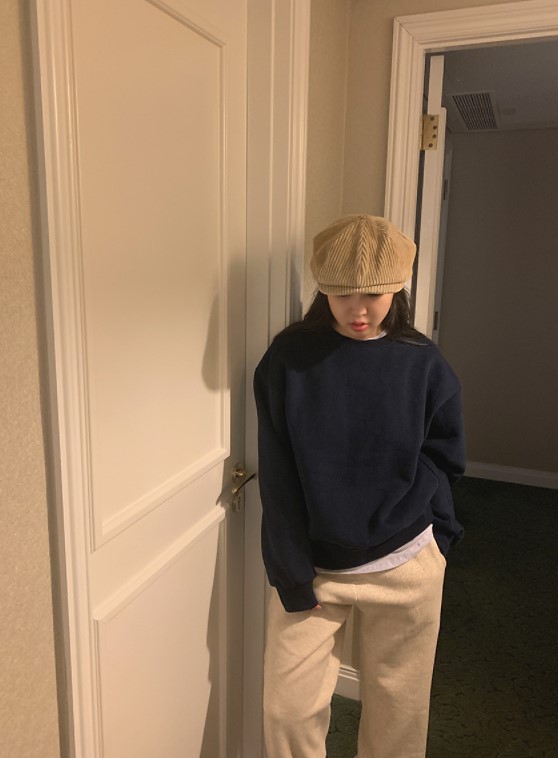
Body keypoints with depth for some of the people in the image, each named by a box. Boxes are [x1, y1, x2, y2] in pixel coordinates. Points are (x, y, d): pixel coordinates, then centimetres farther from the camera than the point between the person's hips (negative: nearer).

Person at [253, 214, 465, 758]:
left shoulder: (423, 363, -6)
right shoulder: (289, 357, -9)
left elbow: (444, 461, 3)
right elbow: (277, 474, -9)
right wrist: (292, 574, -11)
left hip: (404, 566, 1)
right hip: (312, 565, 0)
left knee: (397, 710, 17)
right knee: (288, 711, 7)